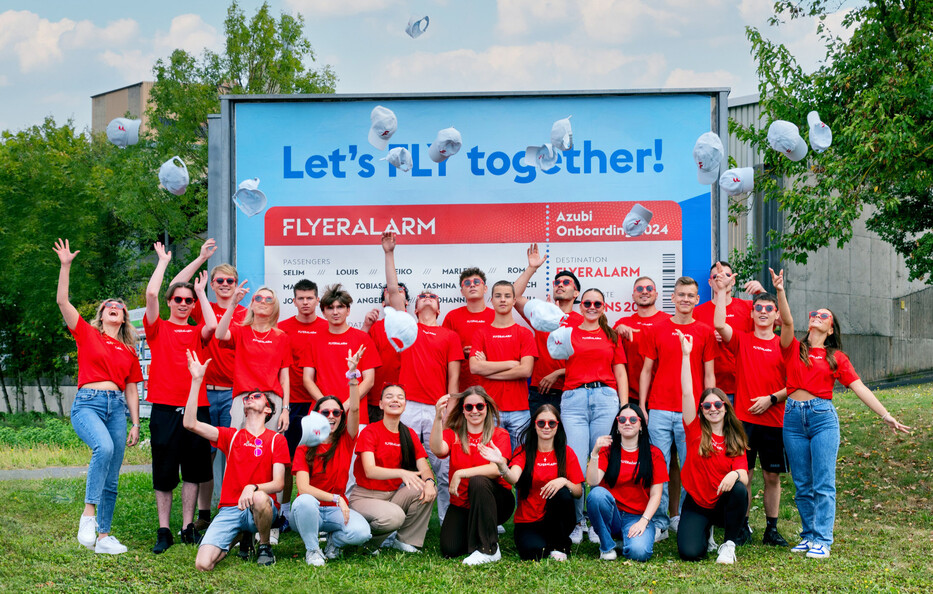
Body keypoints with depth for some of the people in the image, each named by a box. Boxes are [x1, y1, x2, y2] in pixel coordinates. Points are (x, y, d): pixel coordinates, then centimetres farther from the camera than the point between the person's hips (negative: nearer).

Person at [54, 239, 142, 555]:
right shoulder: (87, 334, 10)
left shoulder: (129, 351, 18)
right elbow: (62, 301, 1)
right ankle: (88, 515, -28)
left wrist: (136, 424, 11)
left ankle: (103, 536, 7)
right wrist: (65, 266, -5)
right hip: (88, 403, -4)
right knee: (104, 447, -33)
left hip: (117, 407, 4)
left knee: (112, 478, 1)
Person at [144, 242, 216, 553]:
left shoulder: (196, 331, 13)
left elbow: (212, 326, -10)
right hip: (165, 408, -2)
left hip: (196, 407, 2)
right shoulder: (158, 328, 7)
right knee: (164, 472, 1)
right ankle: (163, 531, 8)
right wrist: (163, 261, 2)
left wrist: (202, 293, 2)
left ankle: (188, 528, 14)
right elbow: (151, 294, -8)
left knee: (193, 470, 6)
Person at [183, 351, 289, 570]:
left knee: (259, 498, -42)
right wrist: (196, 380, -3)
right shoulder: (231, 436, 13)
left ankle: (265, 547, -9)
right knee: (203, 564, -21)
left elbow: (278, 483, -3)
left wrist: (253, 488, -25)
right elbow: (190, 424, 0)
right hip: (229, 509, 2)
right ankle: (239, 537, 14)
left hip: (262, 509, -2)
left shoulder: (276, 440, 7)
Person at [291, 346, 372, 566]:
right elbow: (303, 487, -15)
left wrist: (352, 374, -27)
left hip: (337, 510, 1)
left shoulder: (346, 440, 3)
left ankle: (335, 539, 6)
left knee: (361, 532, -30)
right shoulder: (305, 447, -3)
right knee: (305, 501, -38)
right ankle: (312, 550, -12)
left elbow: (354, 409, -14)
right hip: (311, 510, -1)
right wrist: (335, 498, -23)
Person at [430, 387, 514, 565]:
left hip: (497, 502, -3)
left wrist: (460, 473, -26)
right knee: (449, 550, -18)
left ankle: (488, 549, -24)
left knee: (477, 481, -35)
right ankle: (472, 532, 20)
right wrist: (438, 419, -36)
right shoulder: (453, 434, 2)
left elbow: (498, 469, -20)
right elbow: (438, 450, -21)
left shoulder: (499, 435, -4)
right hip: (461, 505, 3)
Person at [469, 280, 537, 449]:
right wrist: (511, 363, -6)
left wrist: (488, 369, -5)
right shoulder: (481, 333, 9)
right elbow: (474, 367, -6)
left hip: (519, 410, 0)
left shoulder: (525, 333, 7)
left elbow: (526, 370, -6)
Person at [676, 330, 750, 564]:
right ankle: (706, 534, 17)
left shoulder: (735, 440, 2)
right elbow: (687, 393, -11)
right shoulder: (695, 431, -1)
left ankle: (729, 545, -13)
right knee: (690, 553, -22)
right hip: (696, 504, 0)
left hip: (724, 504, 1)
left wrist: (736, 474, -36)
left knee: (740, 490, -33)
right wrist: (686, 355, -16)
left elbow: (744, 475, -11)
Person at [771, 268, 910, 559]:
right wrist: (780, 291, -22)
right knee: (802, 485, 6)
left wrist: (885, 415, -2)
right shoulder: (794, 349, 9)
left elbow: (860, 388, 5)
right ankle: (809, 535, 16)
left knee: (823, 484, -5)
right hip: (793, 417, 2)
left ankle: (822, 540, -3)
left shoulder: (837, 358, 9)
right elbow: (787, 322, -8)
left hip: (823, 417, -1)